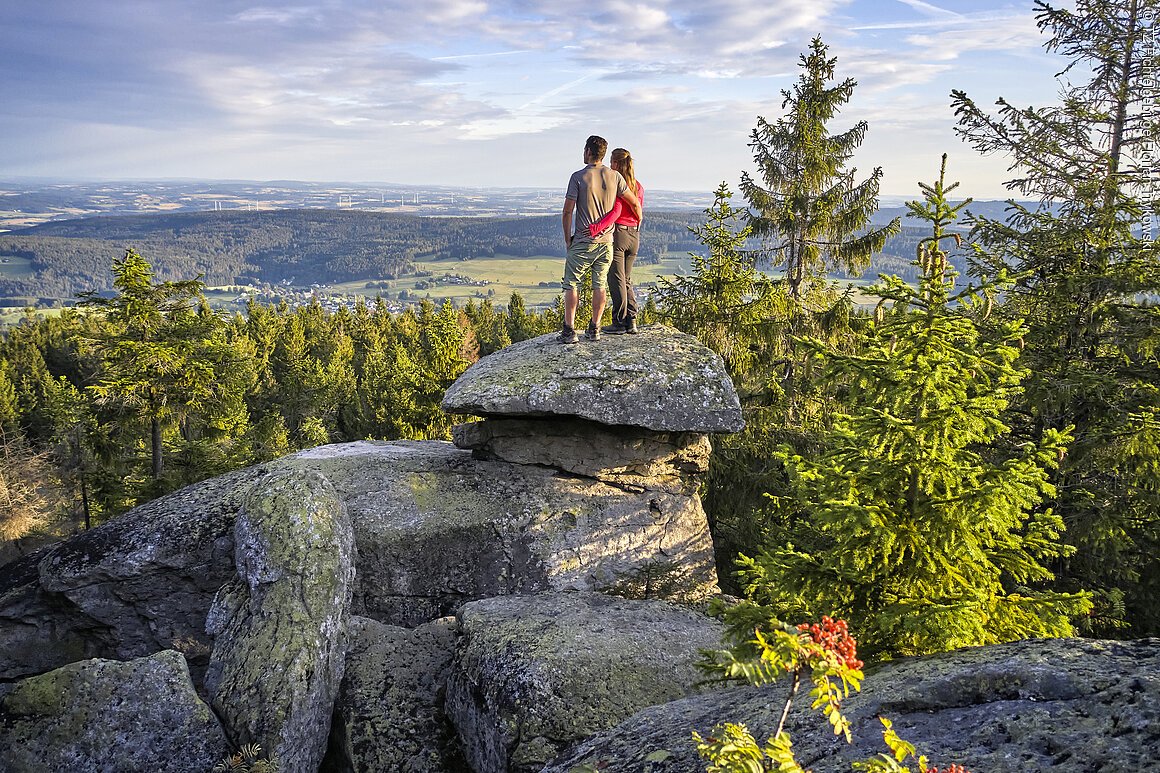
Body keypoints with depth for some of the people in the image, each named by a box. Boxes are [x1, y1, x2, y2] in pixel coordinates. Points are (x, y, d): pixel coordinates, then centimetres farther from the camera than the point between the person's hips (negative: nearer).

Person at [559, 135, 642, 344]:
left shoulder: (578, 177, -8)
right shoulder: (614, 176, 3)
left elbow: (567, 211, -8)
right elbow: (634, 203, 9)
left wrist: (567, 239, 2)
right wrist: (638, 223, 28)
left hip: (583, 241, -4)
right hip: (606, 241, 4)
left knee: (571, 283, 3)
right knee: (600, 285, 10)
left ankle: (569, 330, -2)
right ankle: (594, 329, 12)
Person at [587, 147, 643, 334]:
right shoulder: (638, 186, 9)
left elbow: (615, 211, -24)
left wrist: (596, 228, -31)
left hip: (617, 233, -7)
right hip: (634, 235, 7)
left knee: (616, 279, 0)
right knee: (627, 279, 15)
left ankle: (619, 322, 2)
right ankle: (631, 321, 11)